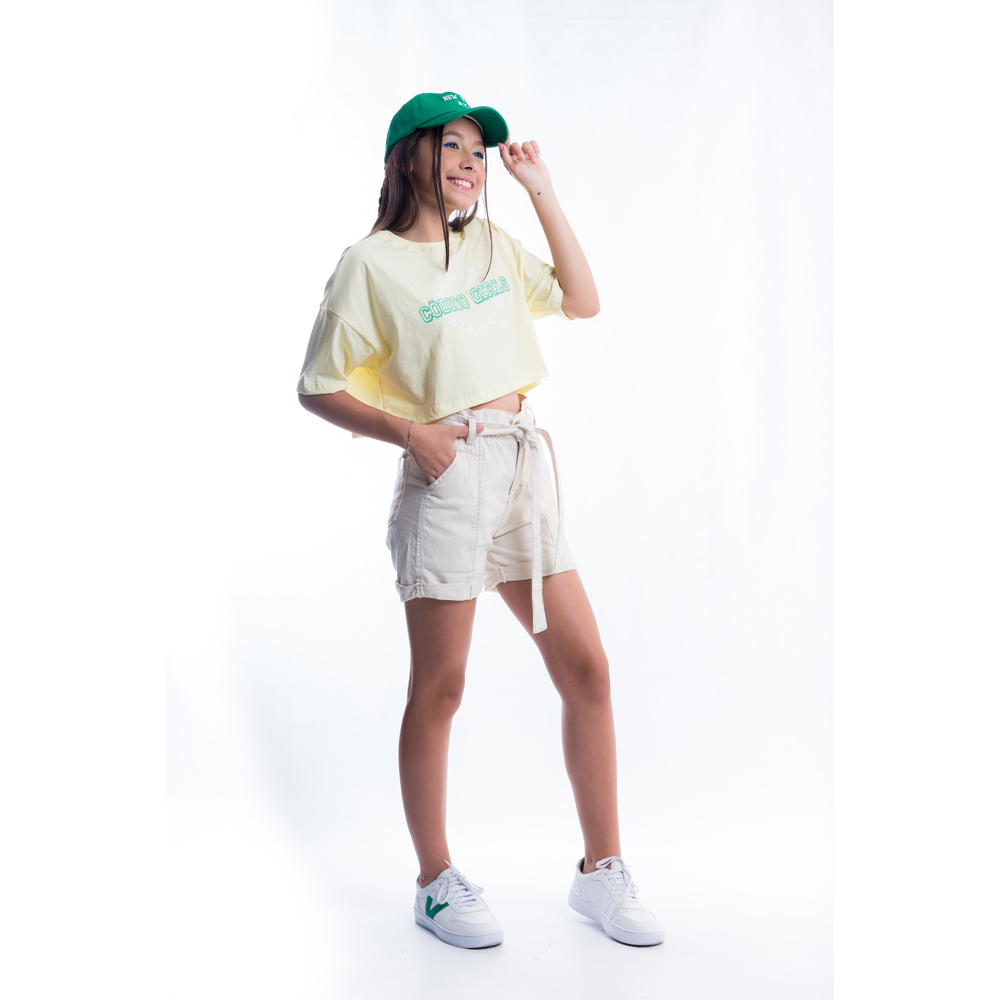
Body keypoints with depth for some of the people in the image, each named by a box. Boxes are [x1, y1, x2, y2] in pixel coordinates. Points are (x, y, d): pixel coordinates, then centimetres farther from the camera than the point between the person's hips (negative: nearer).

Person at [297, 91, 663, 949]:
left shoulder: (492, 244, 16)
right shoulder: (373, 264, -3)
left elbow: (583, 301, 15)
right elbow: (319, 389, -2)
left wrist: (543, 192, 12)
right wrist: (410, 432, -16)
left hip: (523, 463, 6)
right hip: (447, 474, -6)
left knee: (586, 668, 5)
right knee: (439, 691, 3)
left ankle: (602, 871, 18)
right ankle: (437, 883, 20)